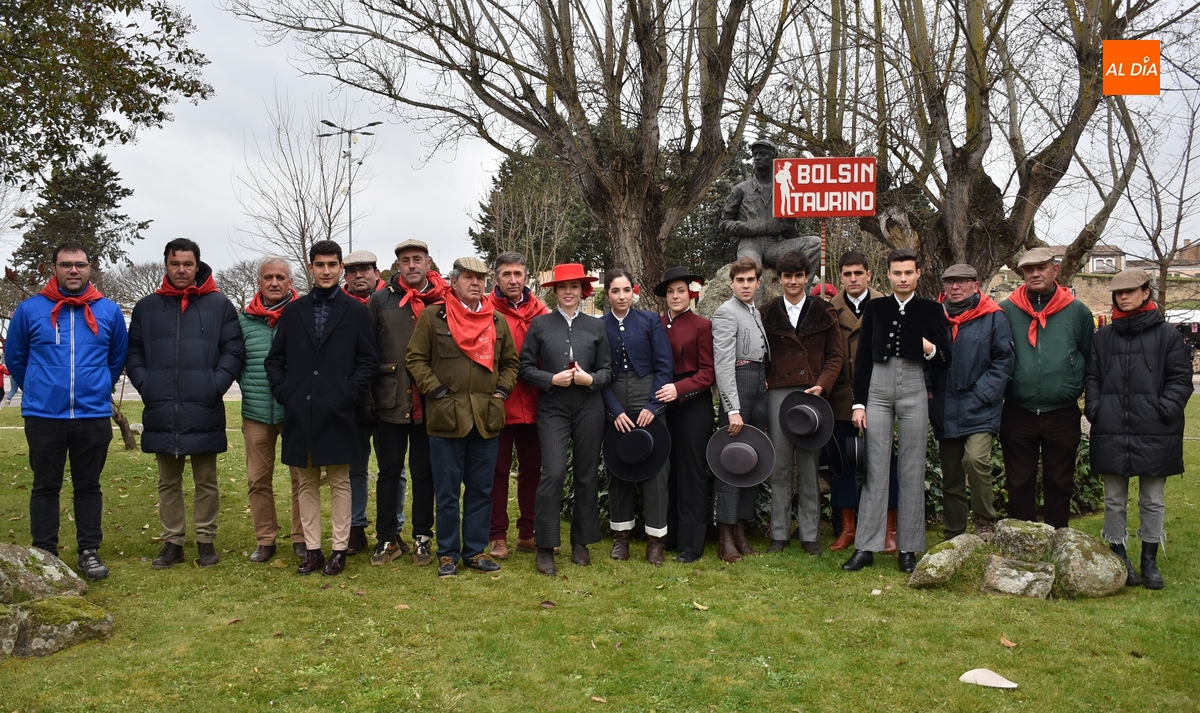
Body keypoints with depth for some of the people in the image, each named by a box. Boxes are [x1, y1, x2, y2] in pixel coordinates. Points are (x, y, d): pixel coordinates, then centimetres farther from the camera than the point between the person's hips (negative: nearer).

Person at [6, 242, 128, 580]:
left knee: (89, 487, 9)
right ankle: (44, 553, 18)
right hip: (43, 416, -1)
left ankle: (89, 551, 18)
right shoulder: (30, 309, -1)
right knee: (45, 487, 8)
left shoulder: (109, 311, 2)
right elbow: (15, 358, 11)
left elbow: (118, 359, 16)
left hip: (94, 416, 1)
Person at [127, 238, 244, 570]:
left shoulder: (219, 305, 3)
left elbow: (234, 350, 0)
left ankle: (206, 541, 18)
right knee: (168, 482, 11)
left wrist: (216, 385, -11)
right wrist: (145, 385, -3)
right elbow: (133, 353, 12)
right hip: (161, 412, 2)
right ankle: (172, 542, 21)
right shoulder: (147, 307, 10)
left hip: (204, 412, -2)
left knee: (206, 481, 7)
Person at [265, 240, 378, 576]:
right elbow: (275, 359, 12)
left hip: (337, 413, -3)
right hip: (300, 413, 3)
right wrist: (285, 393, -1)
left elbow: (368, 360, 1)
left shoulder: (356, 311, 4)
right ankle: (312, 550, 16)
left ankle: (339, 550, 11)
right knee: (306, 483, 8)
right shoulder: (293, 311, 11)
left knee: (339, 482, 3)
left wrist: (349, 394, -10)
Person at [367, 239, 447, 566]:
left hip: (429, 402, -1)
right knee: (389, 471, 9)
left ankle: (422, 538, 21)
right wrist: (369, 392, -3)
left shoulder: (444, 300, 2)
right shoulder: (381, 300, 4)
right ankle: (387, 539, 21)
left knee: (423, 471, 9)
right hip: (391, 401, 1)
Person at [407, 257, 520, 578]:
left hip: (487, 418, 3)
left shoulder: (498, 321, 12)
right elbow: (416, 359, 1)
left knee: (481, 490, 9)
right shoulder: (432, 317, 2)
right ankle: (448, 554, 15)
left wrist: (501, 391, 4)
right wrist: (436, 391, -8)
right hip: (446, 417, -3)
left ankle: (475, 551, 20)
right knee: (447, 491, 4)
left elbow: (510, 362, 18)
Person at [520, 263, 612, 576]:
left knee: (586, 475, 7)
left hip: (589, 407, 2)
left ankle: (581, 543, 21)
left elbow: (607, 369, 10)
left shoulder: (595, 326, 9)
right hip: (552, 407, -2)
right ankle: (545, 548, -1)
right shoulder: (539, 324, 5)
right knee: (553, 474, -12)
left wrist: (591, 379, -10)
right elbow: (526, 368, 3)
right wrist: (552, 379, -12)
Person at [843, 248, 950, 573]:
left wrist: (931, 350, -17)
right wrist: (859, 402, 2)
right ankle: (865, 547, 4)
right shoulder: (875, 308, 8)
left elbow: (945, 359, 6)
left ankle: (909, 548, 11)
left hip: (914, 390, -1)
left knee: (912, 470, 2)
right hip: (878, 389, 1)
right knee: (875, 469, 1)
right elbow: (862, 357, 8)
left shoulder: (931, 310, 5)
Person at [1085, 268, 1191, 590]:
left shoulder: (1167, 335, 2)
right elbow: (1091, 378, 12)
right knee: (1114, 500, 7)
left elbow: (1180, 380, 0)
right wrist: (1095, 408, -3)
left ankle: (1150, 560, 19)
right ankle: (1119, 557, 18)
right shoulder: (1103, 337, 10)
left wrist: (1165, 409, -13)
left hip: (1155, 432, -2)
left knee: (1152, 501, 8)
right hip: (1111, 432, 2)